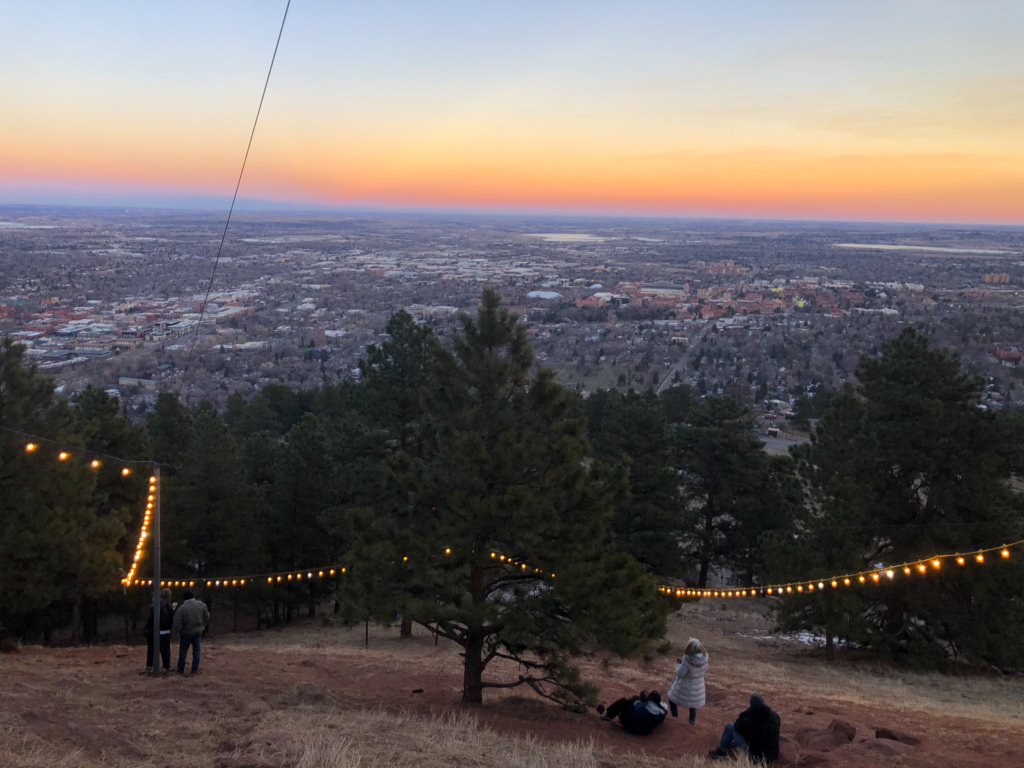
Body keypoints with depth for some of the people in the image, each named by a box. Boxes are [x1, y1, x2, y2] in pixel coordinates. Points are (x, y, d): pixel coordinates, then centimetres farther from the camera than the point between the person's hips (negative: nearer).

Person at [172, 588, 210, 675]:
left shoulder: (181, 608, -20)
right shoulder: (201, 605, -10)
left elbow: (177, 624, -17)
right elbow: (207, 618, 0)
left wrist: (179, 630, 4)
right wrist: (203, 626, 16)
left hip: (186, 632, -2)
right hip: (198, 631, 2)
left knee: (183, 650, 14)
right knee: (196, 649, 13)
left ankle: (181, 669, 20)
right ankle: (195, 669, 12)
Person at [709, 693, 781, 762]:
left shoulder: (749, 721, -24)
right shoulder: (775, 717, -14)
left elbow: (737, 725, -1)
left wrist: (747, 711, -8)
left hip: (755, 758, -5)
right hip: (773, 757, 5)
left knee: (730, 726, 5)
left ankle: (721, 750, 30)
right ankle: (730, 744, 54)